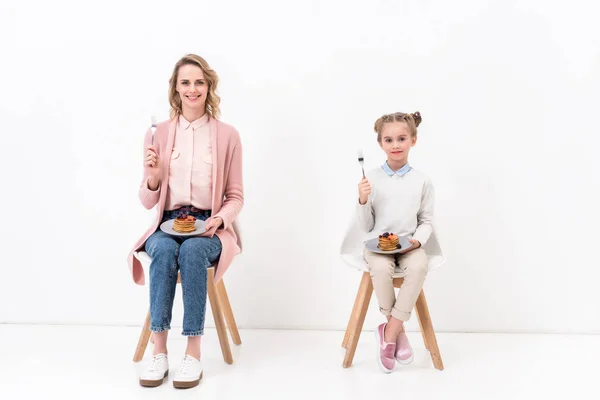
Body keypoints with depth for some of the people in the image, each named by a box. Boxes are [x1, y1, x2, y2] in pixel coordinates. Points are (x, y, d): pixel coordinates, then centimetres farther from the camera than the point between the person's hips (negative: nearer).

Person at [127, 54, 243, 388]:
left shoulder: (227, 135, 3)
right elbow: (148, 202, 7)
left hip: (209, 228, -1)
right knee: (164, 251, -33)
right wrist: (152, 177, -15)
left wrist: (220, 219, -15)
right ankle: (160, 352, -25)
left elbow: (236, 197, 6)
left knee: (192, 251, -34)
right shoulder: (158, 133, 5)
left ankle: (194, 354, -26)